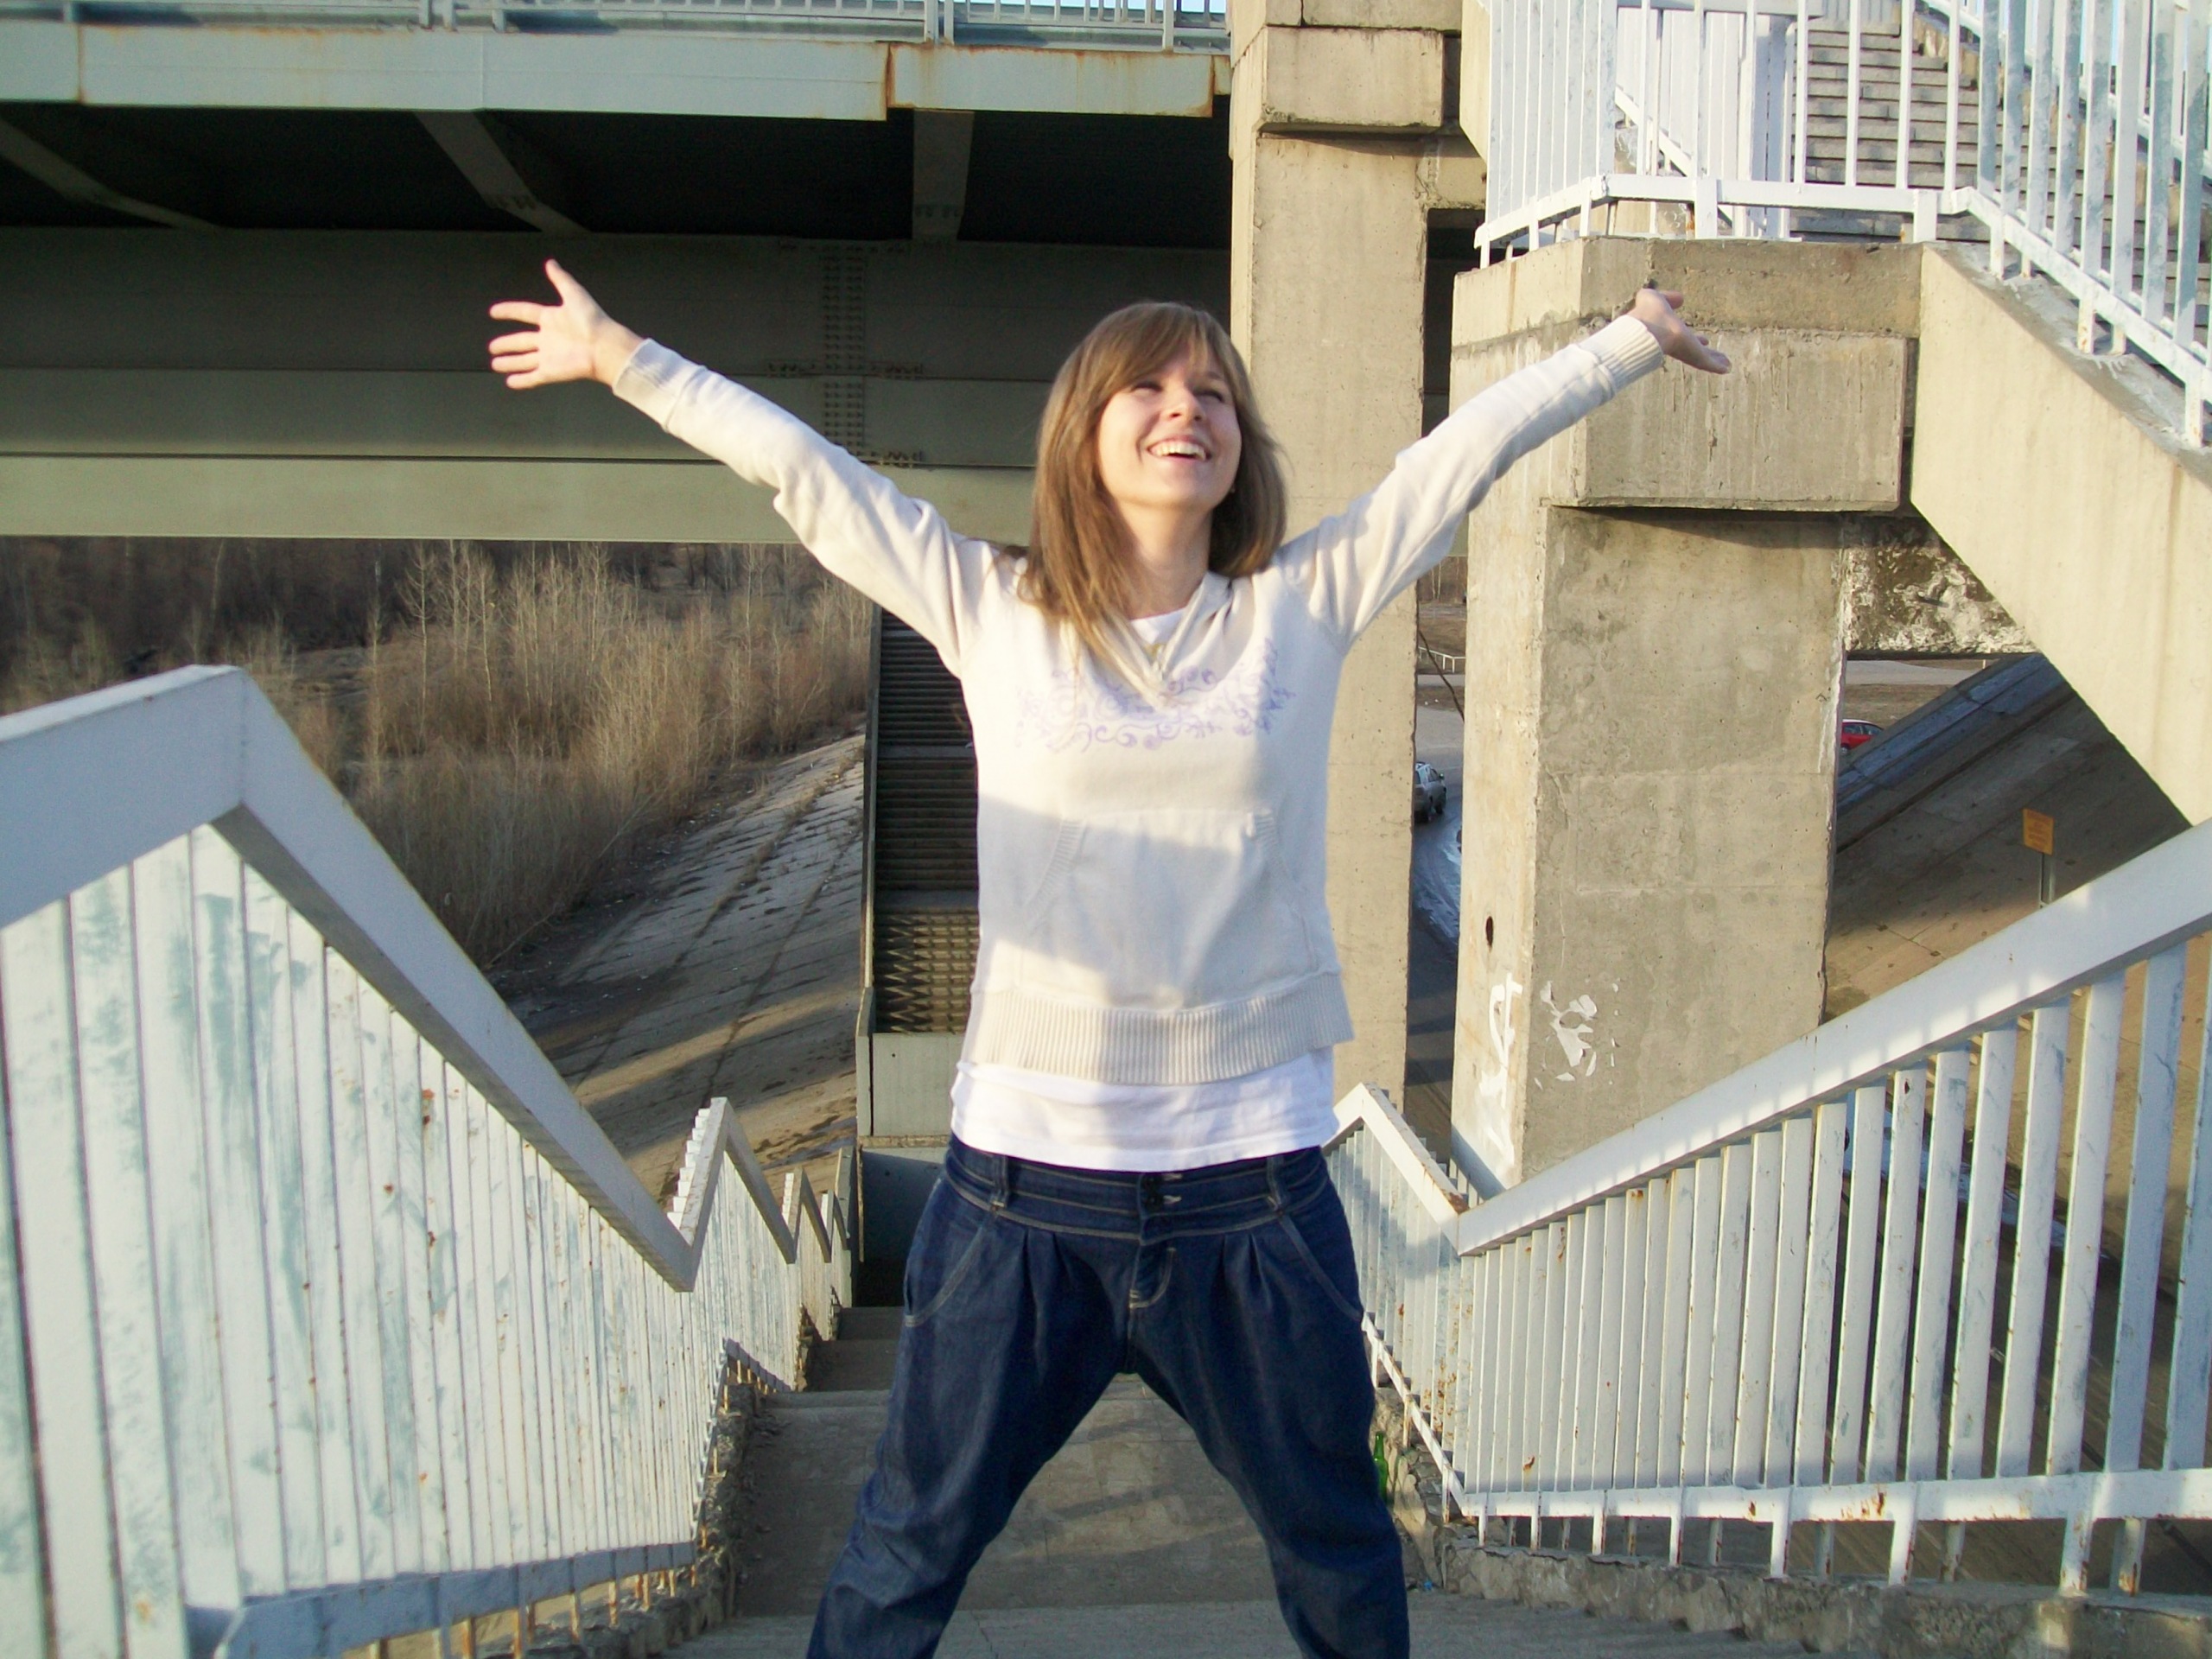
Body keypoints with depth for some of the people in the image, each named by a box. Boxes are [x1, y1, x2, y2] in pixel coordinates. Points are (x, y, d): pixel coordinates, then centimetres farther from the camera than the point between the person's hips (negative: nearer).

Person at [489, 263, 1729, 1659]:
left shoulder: (1305, 603, 4)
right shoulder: (993, 611, 2)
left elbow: (1469, 448, 8)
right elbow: (798, 465, 5)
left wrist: (1636, 339, 15)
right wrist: (622, 358, 11)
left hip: (1255, 1173, 1)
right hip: (1027, 1175, -1)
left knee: (1338, 1545, 20)